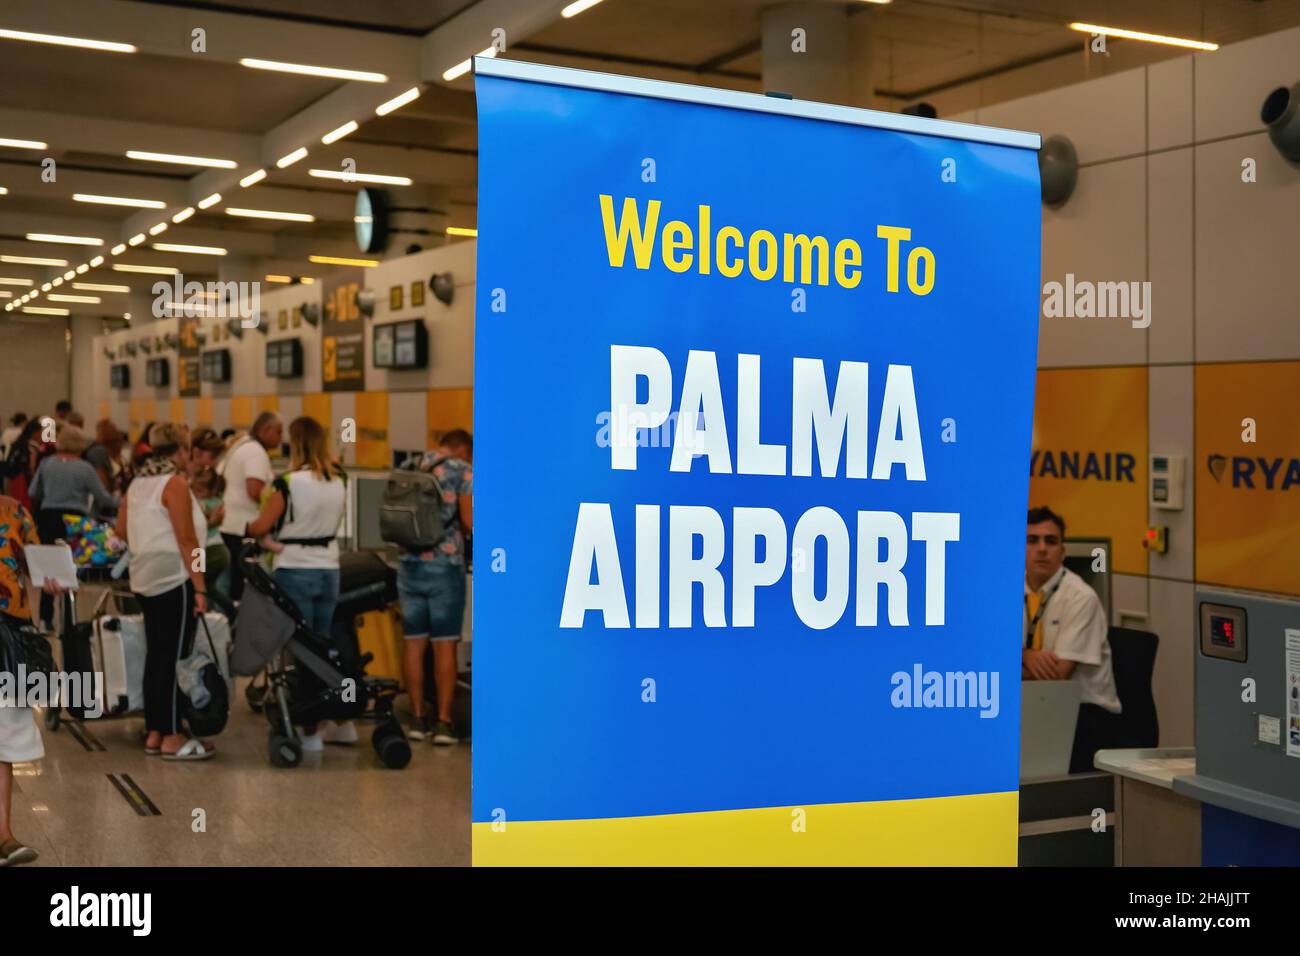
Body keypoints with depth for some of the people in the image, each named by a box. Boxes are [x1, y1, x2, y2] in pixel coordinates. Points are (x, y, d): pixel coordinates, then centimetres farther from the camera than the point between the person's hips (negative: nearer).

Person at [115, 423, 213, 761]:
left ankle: (153, 732, 18)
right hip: (174, 580, -8)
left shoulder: (138, 482, 11)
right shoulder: (175, 483, -14)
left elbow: (121, 530, 18)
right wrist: (200, 588, -16)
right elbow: (187, 540, -17)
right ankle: (172, 739, 1)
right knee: (174, 658, -3)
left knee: (155, 656, 12)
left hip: (146, 579, 8)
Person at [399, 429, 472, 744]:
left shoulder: (413, 467, 13)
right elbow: (469, 522, -11)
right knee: (444, 644, 0)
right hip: (445, 564, -5)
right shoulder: (463, 471, -3)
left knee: (414, 642, 8)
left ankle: (418, 718, 12)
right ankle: (443, 722, 1)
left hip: (410, 563, 5)